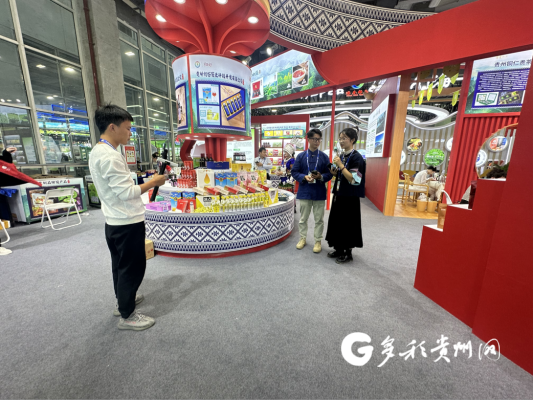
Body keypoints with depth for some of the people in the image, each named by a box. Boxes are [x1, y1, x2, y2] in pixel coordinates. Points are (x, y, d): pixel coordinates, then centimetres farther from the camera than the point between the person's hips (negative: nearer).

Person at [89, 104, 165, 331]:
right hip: (127, 223, -10)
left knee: (121, 265, 23)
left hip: (115, 222, 10)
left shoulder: (97, 152, 10)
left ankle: (123, 300, 42)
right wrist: (152, 182, -14)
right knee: (133, 268, 4)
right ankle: (127, 316, 19)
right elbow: (127, 193, -25)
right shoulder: (110, 156, -22)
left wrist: (144, 185, 15)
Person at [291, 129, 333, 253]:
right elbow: (294, 172, 1)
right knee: (303, 218, 13)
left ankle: (318, 241, 24)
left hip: (319, 193, 0)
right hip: (304, 192, 0)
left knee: (319, 219, 8)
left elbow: (329, 174, 3)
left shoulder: (324, 157, 2)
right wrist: (304, 177, -16)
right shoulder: (301, 156, 1)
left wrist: (321, 176, -18)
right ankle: (303, 238, 31)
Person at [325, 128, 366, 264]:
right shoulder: (341, 155, 10)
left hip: (349, 197, -8)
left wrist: (340, 165, -23)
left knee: (347, 225, 3)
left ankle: (348, 253, 20)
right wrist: (334, 167, -3)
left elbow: (354, 180, -21)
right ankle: (339, 249, 29)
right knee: (337, 222, 13)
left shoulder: (357, 157, -13)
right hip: (339, 194, 8)